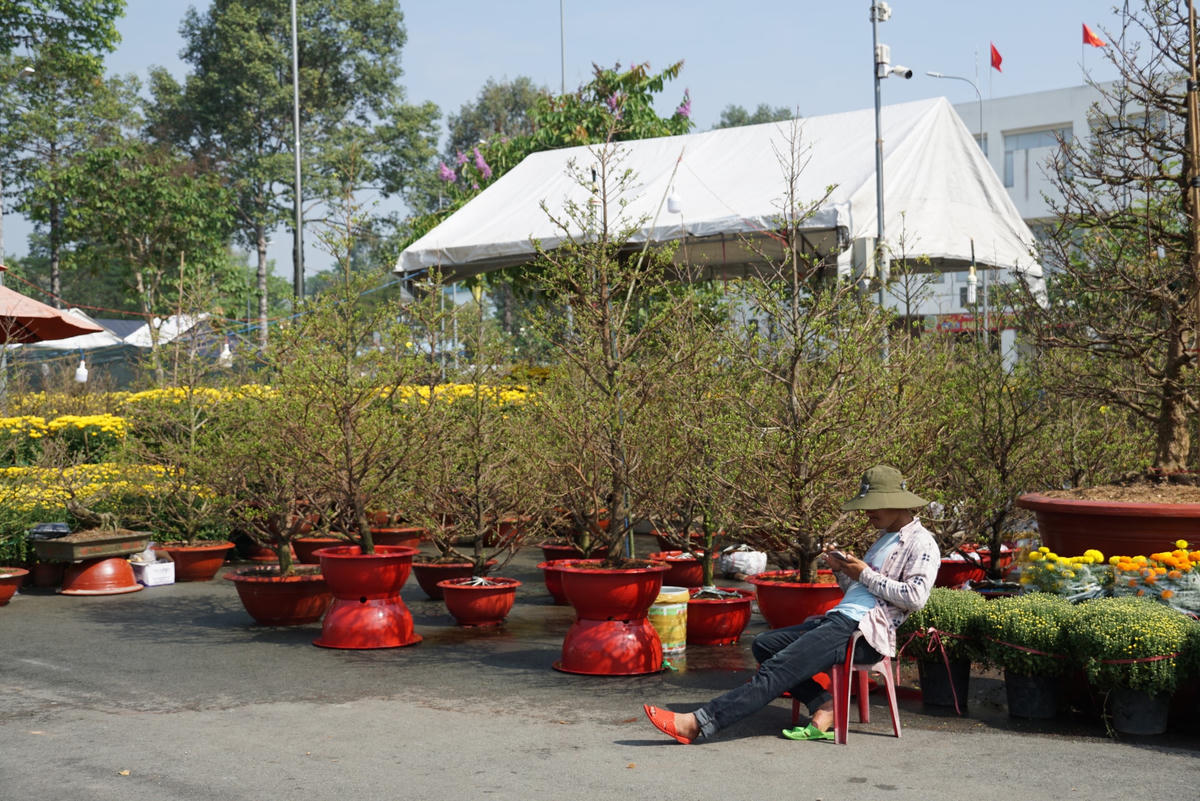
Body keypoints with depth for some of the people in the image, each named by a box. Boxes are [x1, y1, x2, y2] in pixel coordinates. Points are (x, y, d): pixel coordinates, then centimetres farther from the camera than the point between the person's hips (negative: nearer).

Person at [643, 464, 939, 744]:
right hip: (838, 619, 11)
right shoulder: (885, 538, 26)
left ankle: (698, 724, -27)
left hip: (864, 632, -11)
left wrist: (865, 574, -13)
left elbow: (916, 597, -19)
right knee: (763, 644, 4)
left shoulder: (921, 543, -4)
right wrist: (841, 569, 8)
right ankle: (824, 705, -7)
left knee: (778, 669, -21)